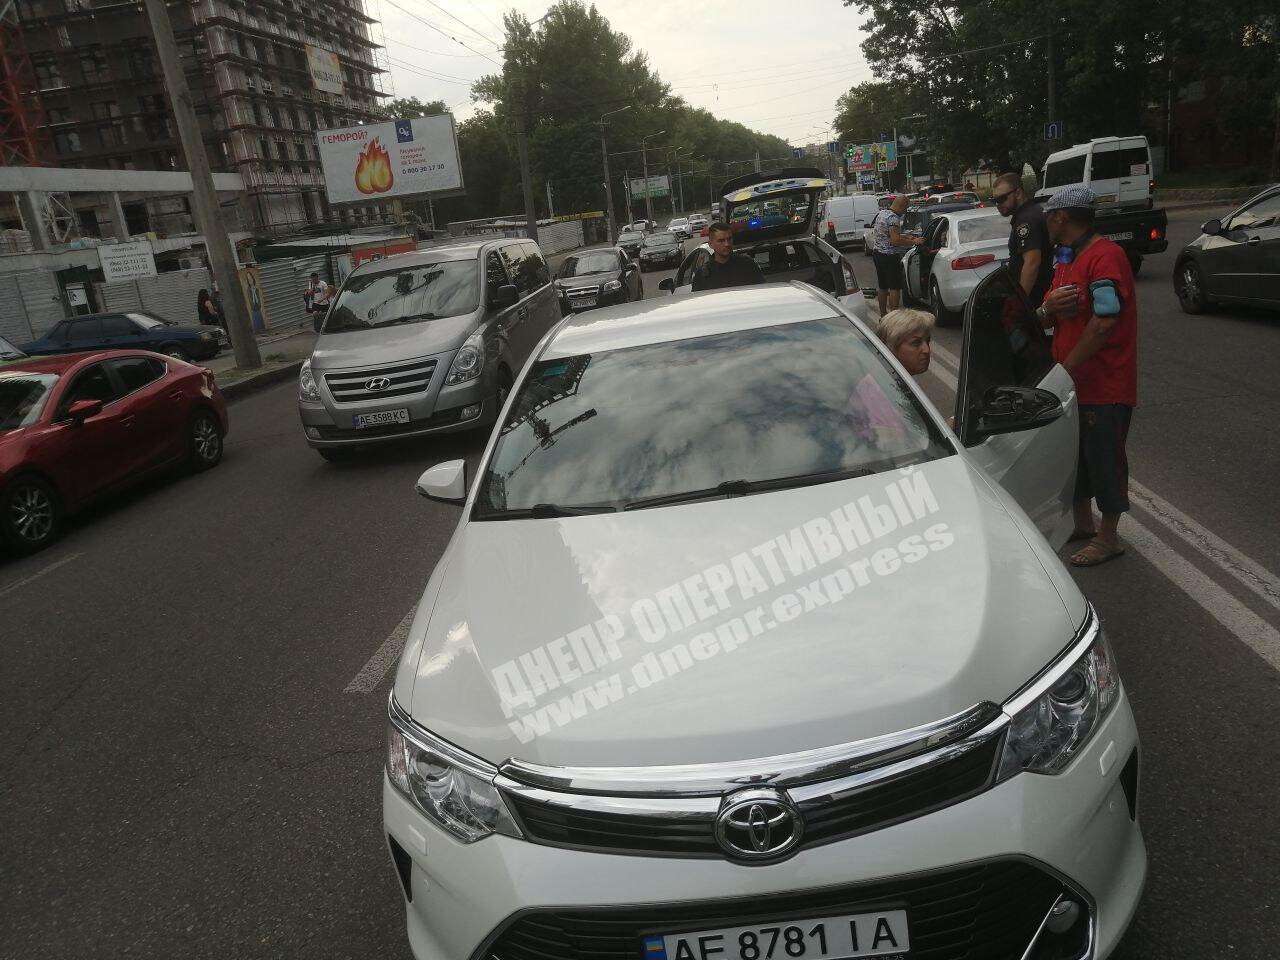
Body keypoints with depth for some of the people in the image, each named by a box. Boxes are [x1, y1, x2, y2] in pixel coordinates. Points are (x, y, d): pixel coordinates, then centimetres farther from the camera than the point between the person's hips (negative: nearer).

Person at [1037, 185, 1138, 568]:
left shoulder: (1105, 255, -17)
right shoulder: (1066, 260, 15)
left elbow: (1105, 321, -25)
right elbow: (1047, 320, 13)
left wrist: (1066, 368, -22)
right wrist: (1047, 309, -11)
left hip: (1104, 385, -9)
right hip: (1072, 383, 9)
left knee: (1104, 457, 1)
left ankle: (1108, 537, 15)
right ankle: (1083, 523, 34)